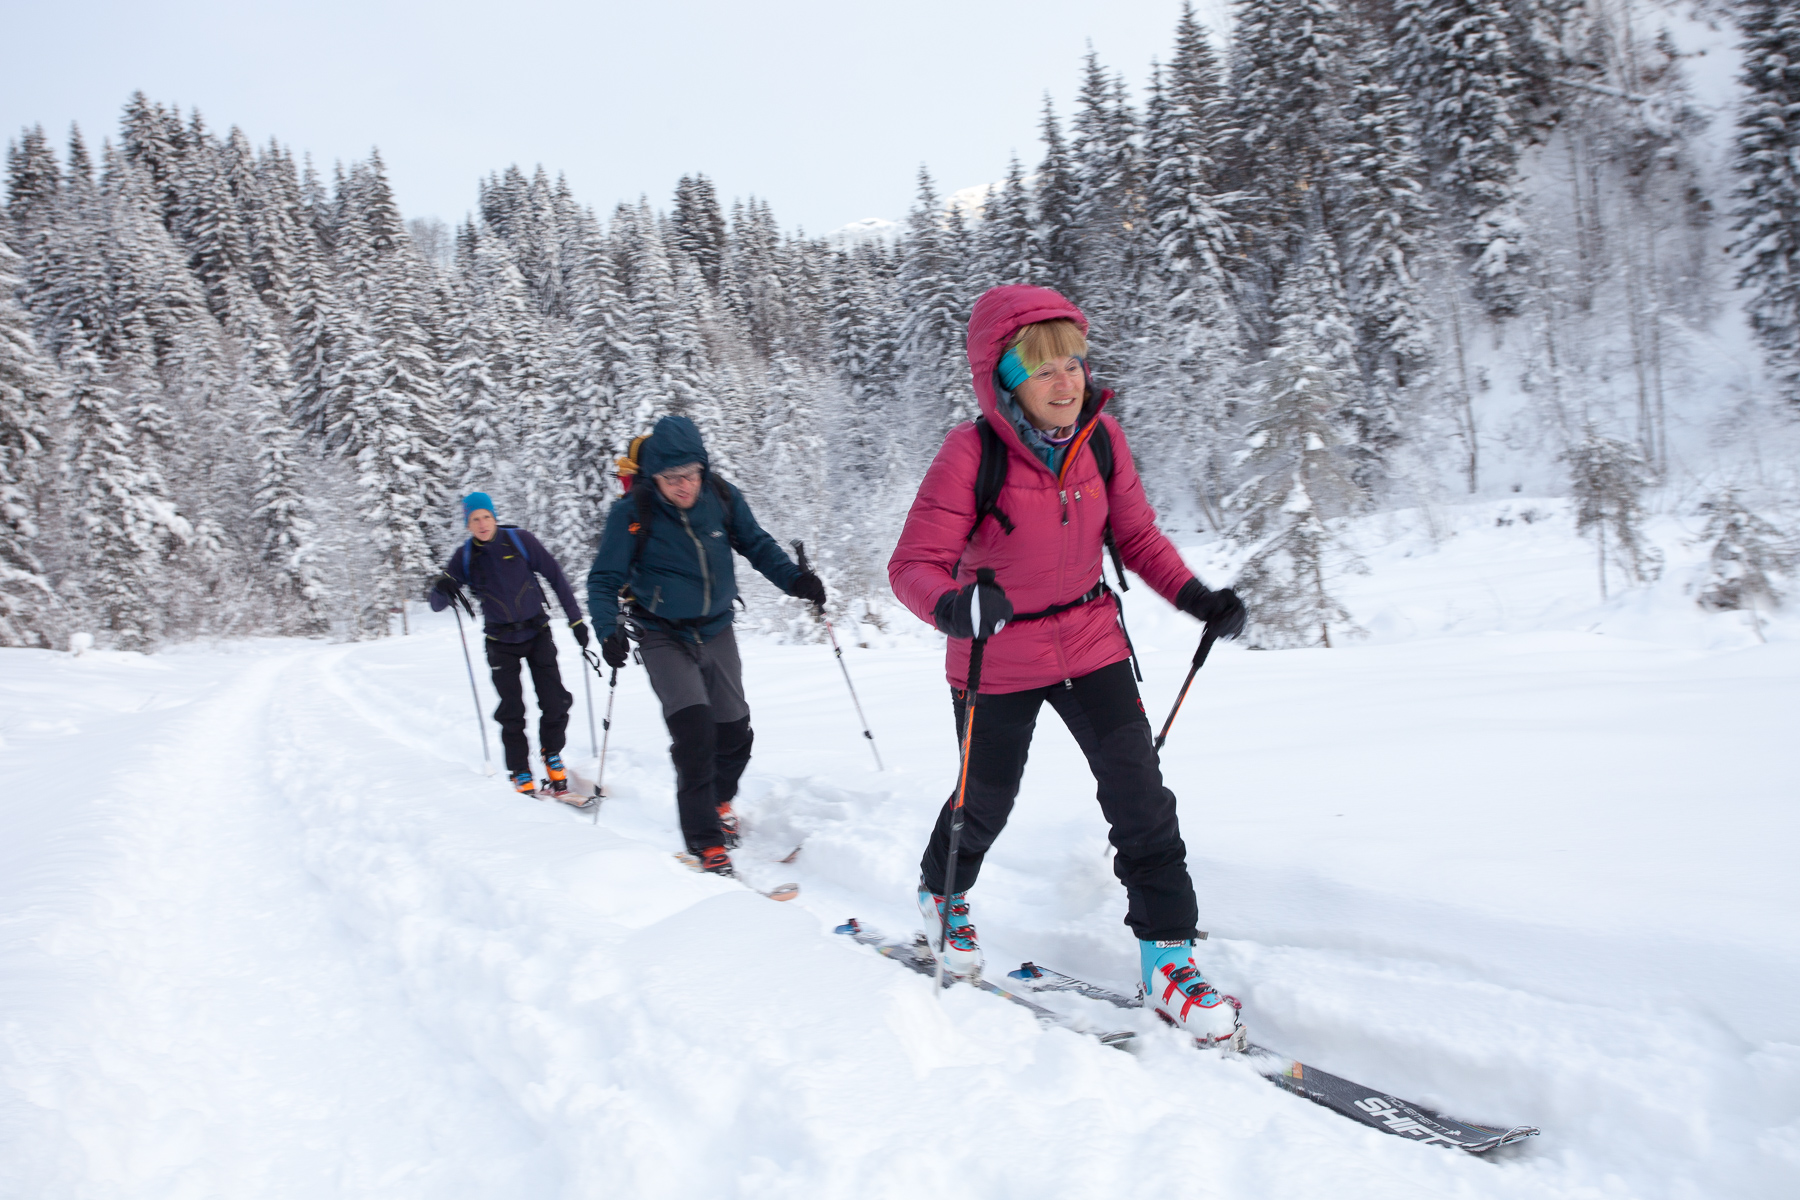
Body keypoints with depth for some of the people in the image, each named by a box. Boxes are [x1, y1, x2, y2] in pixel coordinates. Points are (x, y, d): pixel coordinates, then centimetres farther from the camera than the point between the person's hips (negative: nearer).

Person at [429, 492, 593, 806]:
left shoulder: (519, 540, -5)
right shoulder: (465, 556, -1)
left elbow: (555, 576, 1)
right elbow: (437, 603, -3)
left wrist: (575, 619, 0)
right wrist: (441, 588, -28)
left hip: (537, 633, 0)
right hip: (501, 642, 0)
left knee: (556, 703, -7)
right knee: (511, 712, -5)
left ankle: (552, 757, 16)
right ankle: (521, 777, 6)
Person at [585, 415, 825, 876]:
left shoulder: (722, 497, -9)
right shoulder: (632, 513, -17)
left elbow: (756, 544, 6)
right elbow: (604, 580, -12)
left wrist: (794, 578, -11)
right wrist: (609, 630, -29)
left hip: (717, 631, 4)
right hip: (664, 637, -4)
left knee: (734, 731, 11)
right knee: (694, 729, -19)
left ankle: (718, 802, 39)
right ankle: (704, 839, -9)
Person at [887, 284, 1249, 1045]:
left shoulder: (1100, 439, -9)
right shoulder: (971, 455, -23)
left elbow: (1136, 534, 3)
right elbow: (914, 563, -24)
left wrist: (1194, 597, -11)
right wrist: (954, 605, -46)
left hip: (1091, 641, 3)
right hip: (996, 660, -3)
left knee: (1140, 794, -5)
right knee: (987, 801, 16)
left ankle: (1168, 957, 8)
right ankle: (942, 894, 48)